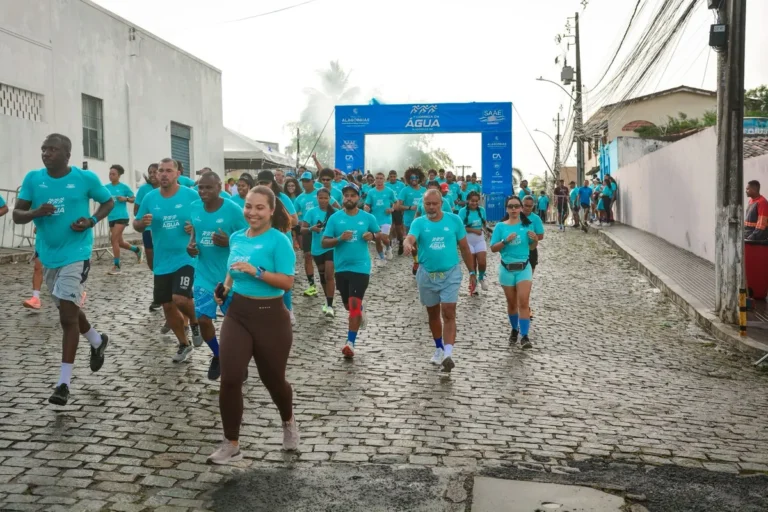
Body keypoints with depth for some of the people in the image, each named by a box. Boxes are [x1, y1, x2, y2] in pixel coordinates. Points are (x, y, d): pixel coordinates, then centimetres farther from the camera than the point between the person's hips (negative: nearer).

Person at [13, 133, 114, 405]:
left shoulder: (85, 178, -7)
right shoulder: (32, 178, 0)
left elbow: (109, 201, 7)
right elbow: (17, 215, 0)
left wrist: (91, 221, -10)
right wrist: (35, 212, -21)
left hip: (76, 254, -5)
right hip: (49, 255, 5)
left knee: (67, 314, -10)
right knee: (68, 311, 19)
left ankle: (64, 383, -4)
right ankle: (97, 341, 48)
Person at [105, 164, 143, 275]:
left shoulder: (124, 187, -3)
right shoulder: (106, 188, 7)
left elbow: (133, 199, 3)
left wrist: (125, 199, -15)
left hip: (121, 217, -6)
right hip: (111, 218, 6)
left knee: (114, 239, -15)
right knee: (119, 242, 10)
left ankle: (116, 266, -7)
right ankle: (137, 250, 38)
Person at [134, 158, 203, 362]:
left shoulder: (191, 195, -7)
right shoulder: (150, 198, 2)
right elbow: (136, 225, 10)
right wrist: (142, 222, -12)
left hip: (186, 258, -4)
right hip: (162, 262, 5)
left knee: (180, 299, -22)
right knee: (167, 305, 11)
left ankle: (195, 322, 13)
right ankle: (184, 344, 31)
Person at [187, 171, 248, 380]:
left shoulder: (233, 209, -16)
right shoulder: (194, 207, -1)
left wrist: (228, 242, -29)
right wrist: (191, 244, -4)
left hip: (229, 275, -4)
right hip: (204, 274, 4)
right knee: (203, 319, 1)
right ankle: (218, 355, 29)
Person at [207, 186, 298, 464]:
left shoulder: (279, 240, -12)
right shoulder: (236, 238, 7)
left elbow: (288, 282, -17)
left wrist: (256, 271, -27)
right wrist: (225, 287, 4)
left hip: (270, 317, -4)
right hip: (237, 314, 5)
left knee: (273, 379, 12)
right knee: (230, 379, -6)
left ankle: (289, 424, 43)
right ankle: (231, 445, 8)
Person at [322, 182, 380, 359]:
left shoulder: (368, 217, -2)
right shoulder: (334, 218, -3)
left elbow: (379, 233, 12)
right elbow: (324, 243, -3)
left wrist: (372, 235, -11)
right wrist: (339, 238, -22)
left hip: (361, 267, -2)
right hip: (341, 267, 3)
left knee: (354, 304, -11)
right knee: (348, 305, 18)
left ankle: (350, 343, -5)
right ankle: (360, 313, 53)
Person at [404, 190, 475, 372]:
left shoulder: (454, 220, -3)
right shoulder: (419, 223, -4)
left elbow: (464, 247, 4)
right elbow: (410, 238, -24)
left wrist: (472, 272, 5)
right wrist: (408, 245, -49)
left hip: (450, 273, -2)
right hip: (427, 275, 2)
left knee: (449, 314, -12)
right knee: (433, 314, 16)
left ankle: (448, 354, -18)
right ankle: (439, 348, 35)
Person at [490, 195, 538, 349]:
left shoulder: (527, 225, 0)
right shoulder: (500, 226, -2)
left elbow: (531, 247, 9)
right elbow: (493, 248, -4)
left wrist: (535, 240, -13)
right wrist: (506, 241, -20)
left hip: (524, 267, -1)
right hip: (506, 268, 1)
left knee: (523, 302, -10)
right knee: (511, 303, 11)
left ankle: (524, 336, -10)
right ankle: (514, 329, 30)